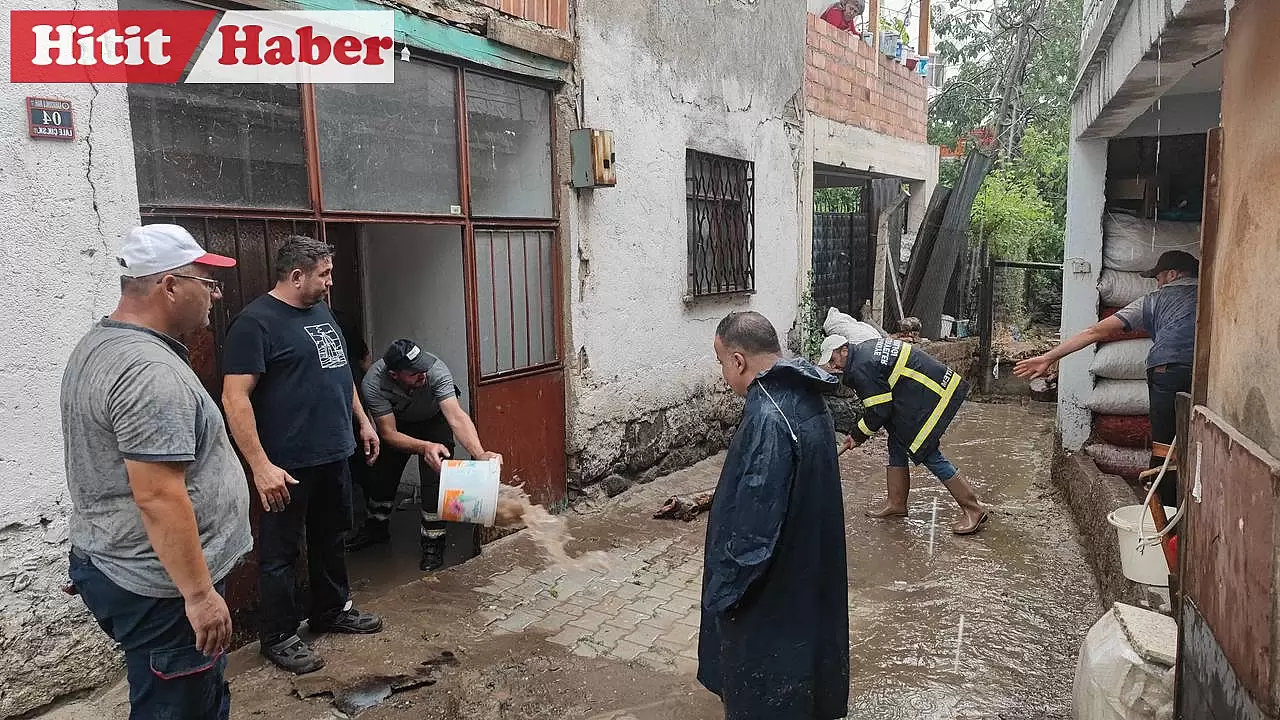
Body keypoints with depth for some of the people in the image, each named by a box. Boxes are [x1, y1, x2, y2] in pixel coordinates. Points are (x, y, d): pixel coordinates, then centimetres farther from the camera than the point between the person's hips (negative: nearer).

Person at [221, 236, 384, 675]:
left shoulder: (321, 312, 11)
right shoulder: (256, 322, -16)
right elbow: (235, 398, -20)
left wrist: (362, 421, 19)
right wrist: (261, 466, -24)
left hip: (334, 454, 9)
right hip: (289, 464, -8)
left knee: (332, 537, 20)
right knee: (280, 551, 6)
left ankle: (332, 611, 37)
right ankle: (279, 638, 20)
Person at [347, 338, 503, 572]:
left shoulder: (436, 370, -40)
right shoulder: (374, 383, -37)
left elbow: (457, 416, -49)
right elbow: (389, 433, -36)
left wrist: (480, 453, -65)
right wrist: (425, 447, -55)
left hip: (434, 420, -2)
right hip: (397, 423, 2)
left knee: (435, 476, -15)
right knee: (381, 473, 9)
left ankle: (433, 542, 0)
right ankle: (377, 527, 37)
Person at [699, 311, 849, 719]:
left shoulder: (768, 419, -30)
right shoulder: (804, 398, 1)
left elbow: (755, 523, -28)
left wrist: (724, 589, -17)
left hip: (772, 585, -9)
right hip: (806, 570, 9)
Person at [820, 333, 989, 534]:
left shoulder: (860, 369, -18)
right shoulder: (865, 350, 13)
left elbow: (879, 411, -15)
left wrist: (858, 435, -2)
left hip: (934, 395, -11)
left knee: (928, 452, -9)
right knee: (897, 445, 12)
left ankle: (974, 510, -2)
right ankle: (896, 505, 19)